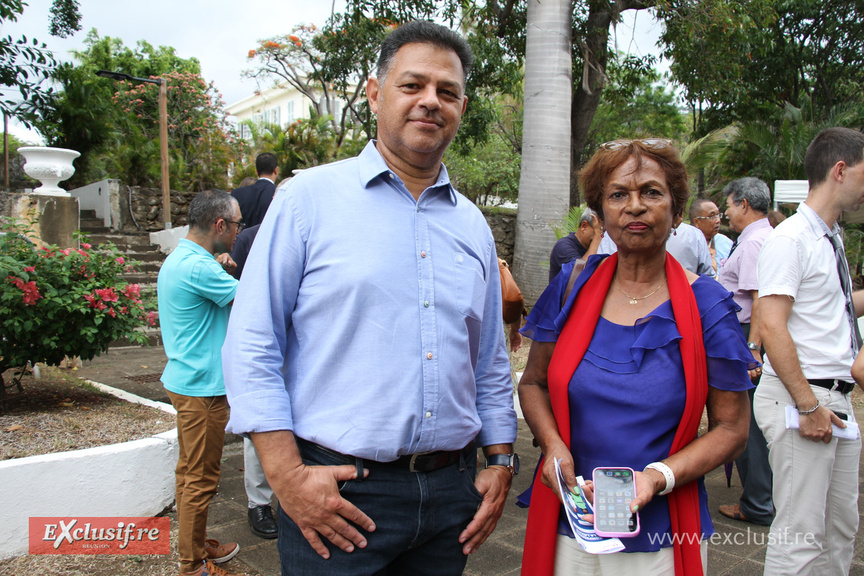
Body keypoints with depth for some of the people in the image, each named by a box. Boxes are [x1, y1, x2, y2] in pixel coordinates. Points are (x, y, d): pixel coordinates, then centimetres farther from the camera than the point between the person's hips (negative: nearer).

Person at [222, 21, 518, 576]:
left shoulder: (473, 225, 9)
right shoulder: (310, 198, -5)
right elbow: (252, 346, -8)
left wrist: (501, 463, 9)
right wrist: (288, 476, -12)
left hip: (451, 489, 5)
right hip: (339, 493, -4)